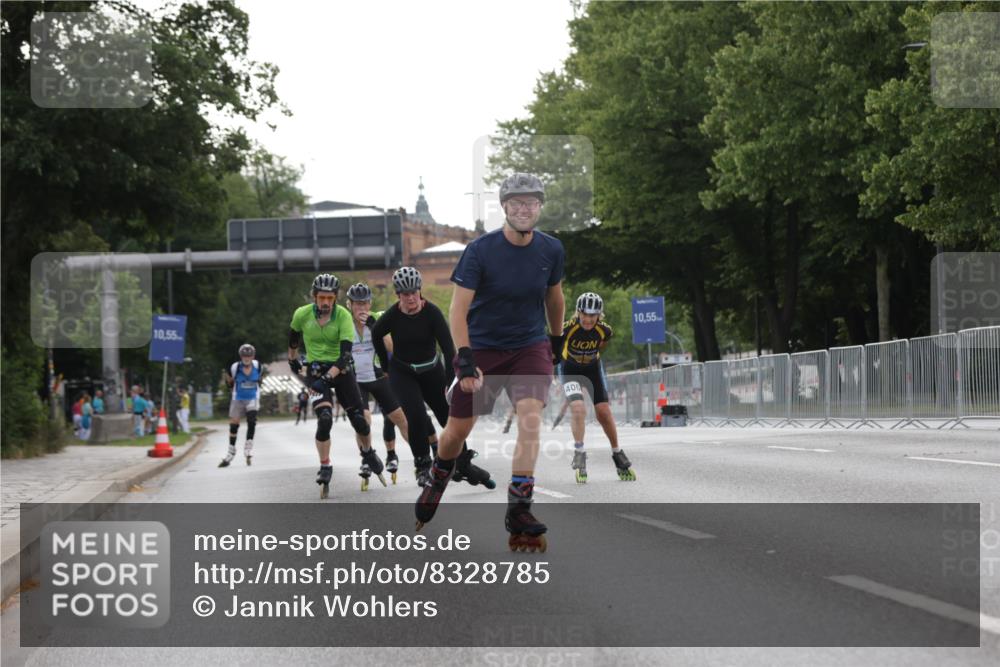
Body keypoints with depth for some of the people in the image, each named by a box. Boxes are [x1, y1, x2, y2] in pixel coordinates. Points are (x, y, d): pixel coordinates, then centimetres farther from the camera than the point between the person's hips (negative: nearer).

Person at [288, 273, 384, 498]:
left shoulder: (343, 316, -17)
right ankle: (325, 467, -7)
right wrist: (292, 359, 24)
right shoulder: (302, 314, -12)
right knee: (324, 419, -20)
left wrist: (329, 376, -36)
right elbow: (293, 337, 12)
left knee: (358, 419, 3)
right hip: (316, 370, 0)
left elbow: (345, 353, -24)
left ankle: (369, 455, 33)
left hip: (340, 369, 0)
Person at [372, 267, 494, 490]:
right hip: (402, 374, -1)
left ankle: (464, 466, 19)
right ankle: (422, 467, -1)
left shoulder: (432, 312, -20)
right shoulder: (392, 316, -17)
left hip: (432, 371, 1)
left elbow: (448, 346, -24)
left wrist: (451, 380, -31)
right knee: (416, 417, -20)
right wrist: (386, 366, 7)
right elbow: (376, 335, 4)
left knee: (451, 417, 1)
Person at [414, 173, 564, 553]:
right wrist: (465, 360, -25)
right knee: (459, 429, 6)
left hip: (530, 347, 2)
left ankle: (519, 508, -20)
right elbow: (459, 308, -16)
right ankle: (438, 480, 39)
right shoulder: (480, 250, -15)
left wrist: (557, 341, 25)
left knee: (530, 418, -22)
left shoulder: (551, 250, -3)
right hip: (482, 347, -2)